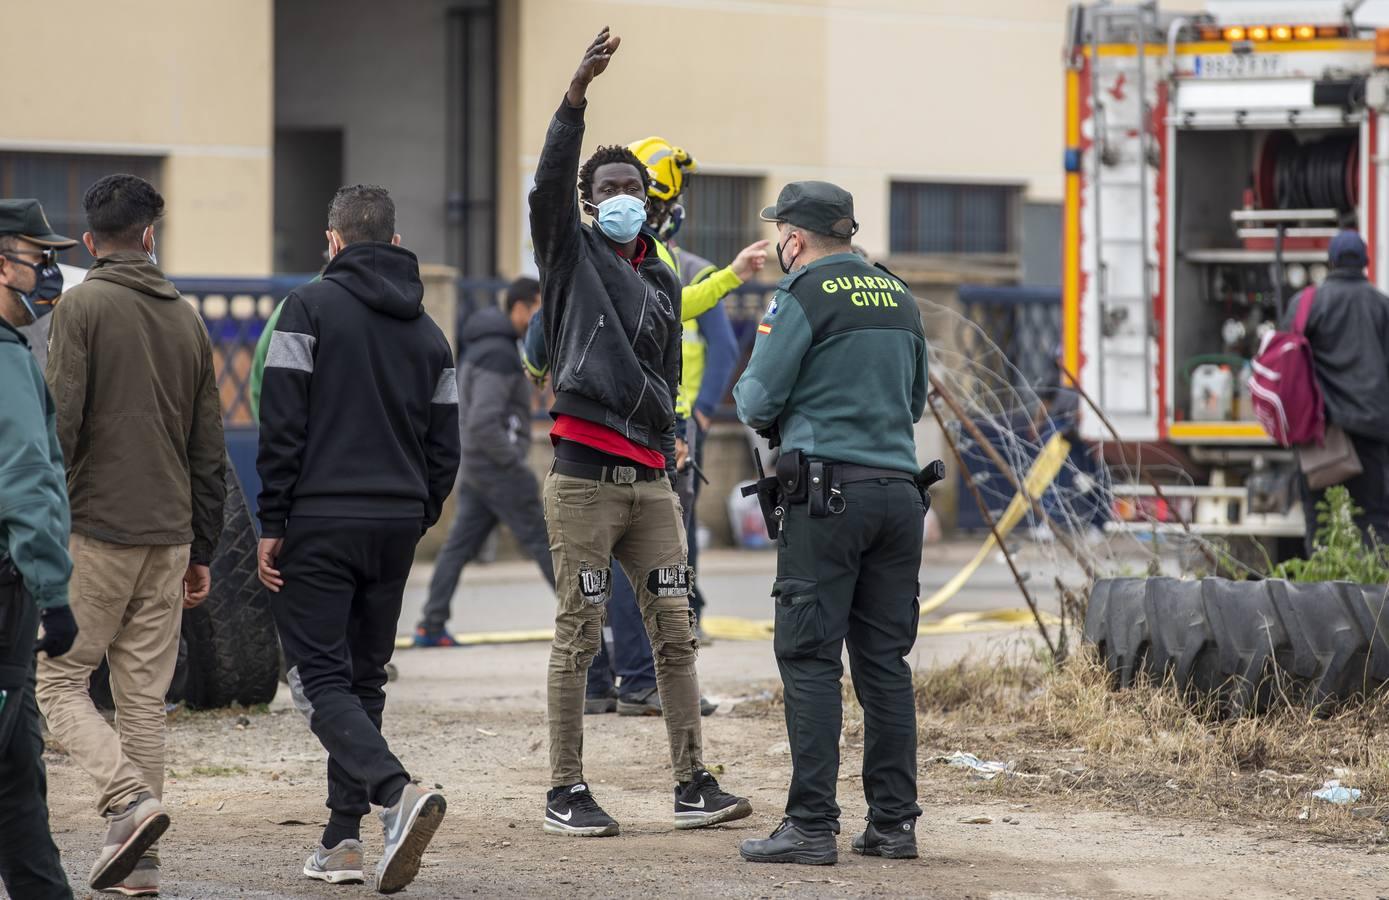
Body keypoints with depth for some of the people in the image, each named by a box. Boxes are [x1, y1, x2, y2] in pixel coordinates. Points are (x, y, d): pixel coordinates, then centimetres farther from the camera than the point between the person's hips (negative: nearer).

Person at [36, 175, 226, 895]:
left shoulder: (82, 307, -5)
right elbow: (209, 452, 14)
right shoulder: (188, 320, 12)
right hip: (168, 537, 5)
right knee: (144, 697, 8)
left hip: (95, 529, -5)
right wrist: (202, 551, 20)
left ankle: (129, 800, -19)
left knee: (58, 682, 2)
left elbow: (60, 425, -13)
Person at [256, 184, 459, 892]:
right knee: (363, 678, 14)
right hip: (396, 526, 6)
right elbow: (444, 446, 13)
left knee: (321, 679, -5)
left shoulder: (310, 308, -5)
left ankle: (397, 793, -28)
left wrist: (272, 523, -7)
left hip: (319, 522, -5)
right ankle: (342, 840, 12)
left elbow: (282, 424, -10)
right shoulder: (426, 330, 13)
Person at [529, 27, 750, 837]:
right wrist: (578, 93, -25)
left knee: (676, 632, 2)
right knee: (579, 638, -4)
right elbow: (550, 183, -14)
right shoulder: (573, 255, 3)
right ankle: (566, 791, 1)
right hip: (584, 476, -5)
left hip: (650, 479, 5)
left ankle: (693, 785, 4)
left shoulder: (663, 282, 19)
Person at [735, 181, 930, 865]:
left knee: (810, 659, -4)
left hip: (827, 491, -6)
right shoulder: (898, 296, 15)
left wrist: (746, 394, 16)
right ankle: (894, 822, 9)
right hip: (898, 490, 6)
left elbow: (759, 402, -5)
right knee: (885, 660, 9)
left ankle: (812, 826, -8)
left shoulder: (805, 295, -6)